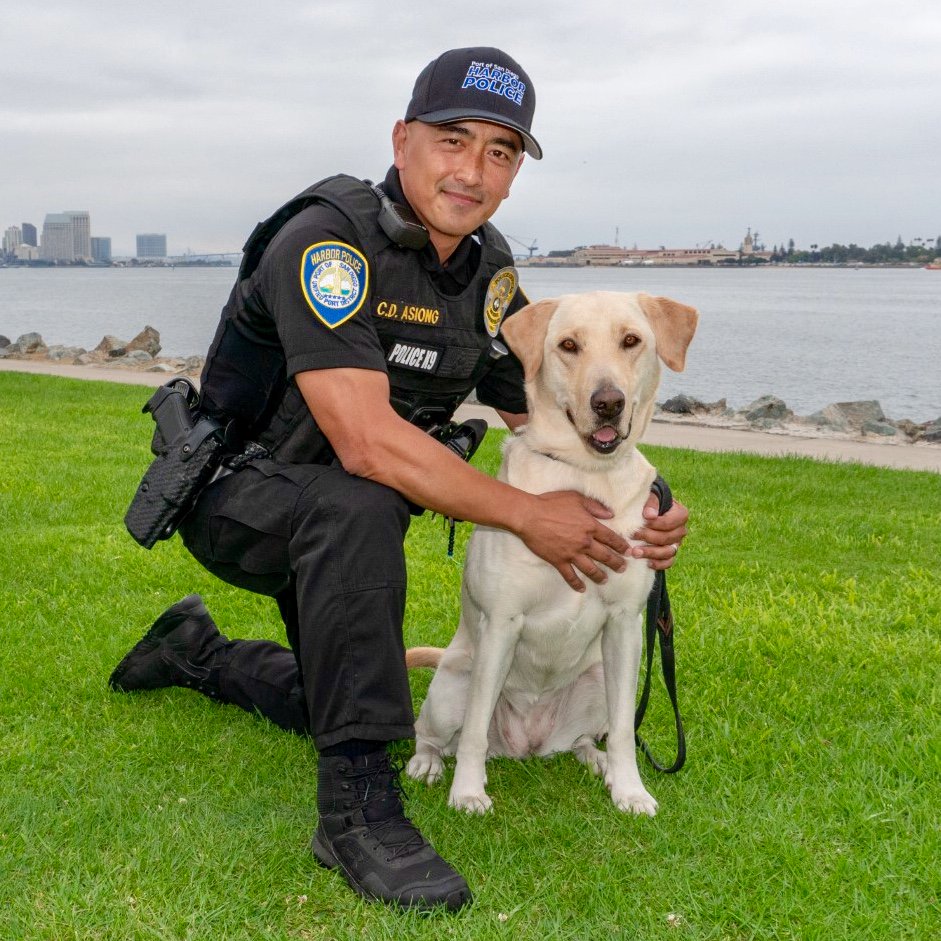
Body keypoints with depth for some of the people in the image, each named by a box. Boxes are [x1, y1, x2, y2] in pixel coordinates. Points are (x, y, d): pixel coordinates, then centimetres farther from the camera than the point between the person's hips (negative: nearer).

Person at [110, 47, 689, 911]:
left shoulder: (491, 271, -4)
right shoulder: (327, 242, -28)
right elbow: (367, 442, -36)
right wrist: (529, 517, -32)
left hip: (335, 516, 8)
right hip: (238, 492, -8)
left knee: (334, 702, 19)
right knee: (357, 512, -40)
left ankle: (198, 651, 45)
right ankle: (358, 803, -31)